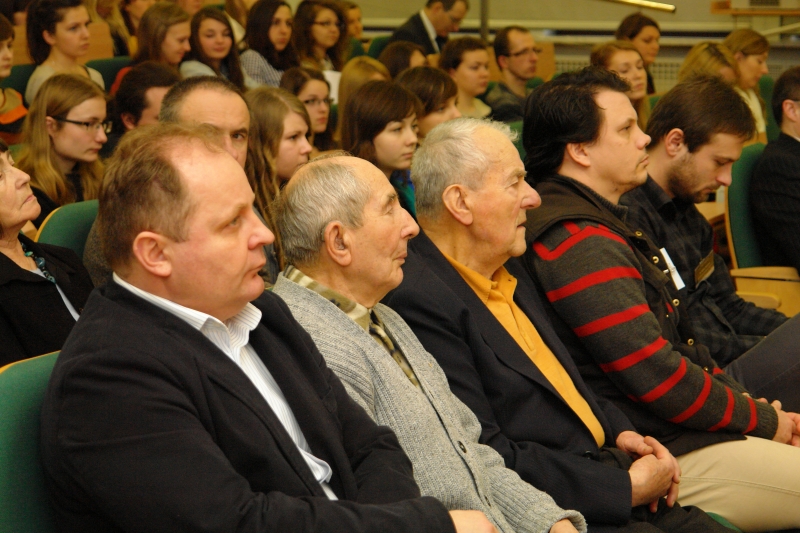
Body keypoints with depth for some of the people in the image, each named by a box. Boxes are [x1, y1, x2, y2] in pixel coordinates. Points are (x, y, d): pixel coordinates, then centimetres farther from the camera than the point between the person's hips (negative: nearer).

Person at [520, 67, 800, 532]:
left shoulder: (602, 224, 16)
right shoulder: (579, 243, -20)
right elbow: (658, 376, -22)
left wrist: (749, 403, 7)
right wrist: (762, 419, -9)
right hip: (671, 456, -10)